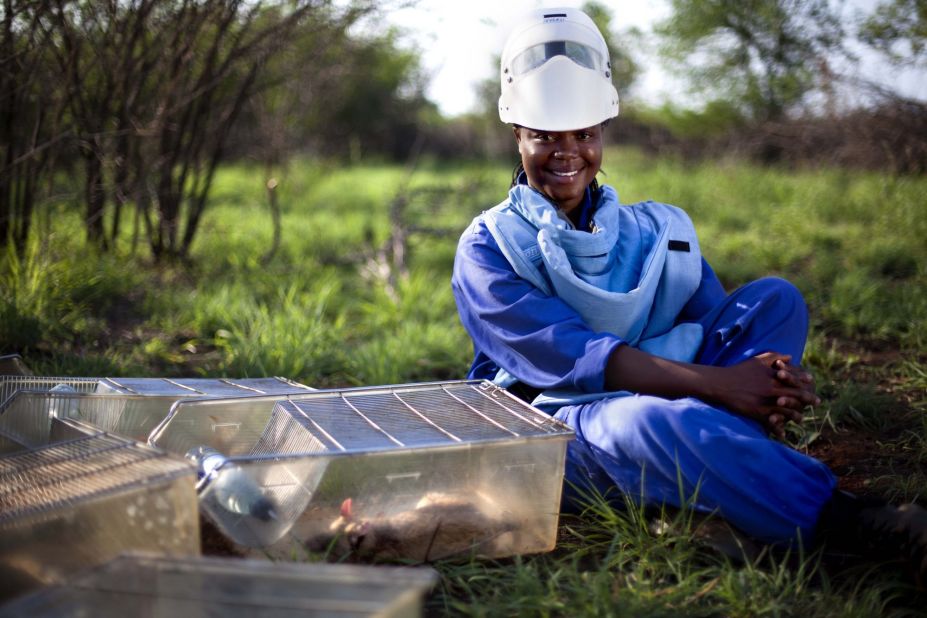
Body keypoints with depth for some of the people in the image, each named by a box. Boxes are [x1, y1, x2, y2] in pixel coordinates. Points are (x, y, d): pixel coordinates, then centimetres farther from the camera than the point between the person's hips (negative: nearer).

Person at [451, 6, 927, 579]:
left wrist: (775, 379, -23)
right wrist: (716, 385, -27)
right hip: (550, 423, -5)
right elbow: (566, 354, -17)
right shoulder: (488, 248, -2)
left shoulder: (658, 232, 14)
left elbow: (721, 326, 2)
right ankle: (863, 523, -30)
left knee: (774, 299, -11)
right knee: (652, 420, -39)